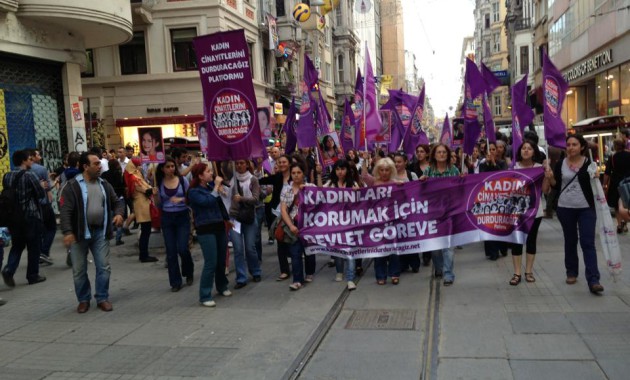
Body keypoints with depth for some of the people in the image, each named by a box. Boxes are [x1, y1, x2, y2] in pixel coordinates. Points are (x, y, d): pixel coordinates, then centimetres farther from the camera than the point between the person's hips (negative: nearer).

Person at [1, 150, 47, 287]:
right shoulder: (29, 175, -14)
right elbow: (41, 194, -12)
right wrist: (41, 186, 10)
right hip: (31, 215, -6)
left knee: (17, 245, 14)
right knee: (34, 246, 6)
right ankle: (33, 275, 13)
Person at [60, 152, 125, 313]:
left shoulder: (104, 185, 7)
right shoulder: (73, 186, -10)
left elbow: (117, 201, 17)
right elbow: (66, 210, -16)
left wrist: (118, 213, -5)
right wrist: (67, 232, -26)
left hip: (100, 232, 4)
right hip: (79, 233, -4)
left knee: (104, 267, 4)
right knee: (79, 270, 7)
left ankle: (102, 298, 17)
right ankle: (83, 300, 23)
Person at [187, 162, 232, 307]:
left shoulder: (211, 186, 9)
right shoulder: (193, 192, -9)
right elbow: (208, 201, -25)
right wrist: (216, 186, -18)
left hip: (219, 227, 7)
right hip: (205, 230, -7)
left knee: (221, 260, 15)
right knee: (211, 263, -10)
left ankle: (222, 286, 35)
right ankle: (205, 296, -2)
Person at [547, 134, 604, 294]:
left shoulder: (590, 163, -1)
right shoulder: (560, 164, 2)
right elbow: (555, 185, 3)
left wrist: (596, 178, -15)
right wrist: (550, 177, -16)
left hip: (586, 208, -2)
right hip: (565, 208, 2)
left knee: (588, 242, -7)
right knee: (570, 241, 13)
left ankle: (593, 280, -11)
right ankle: (571, 272, 28)